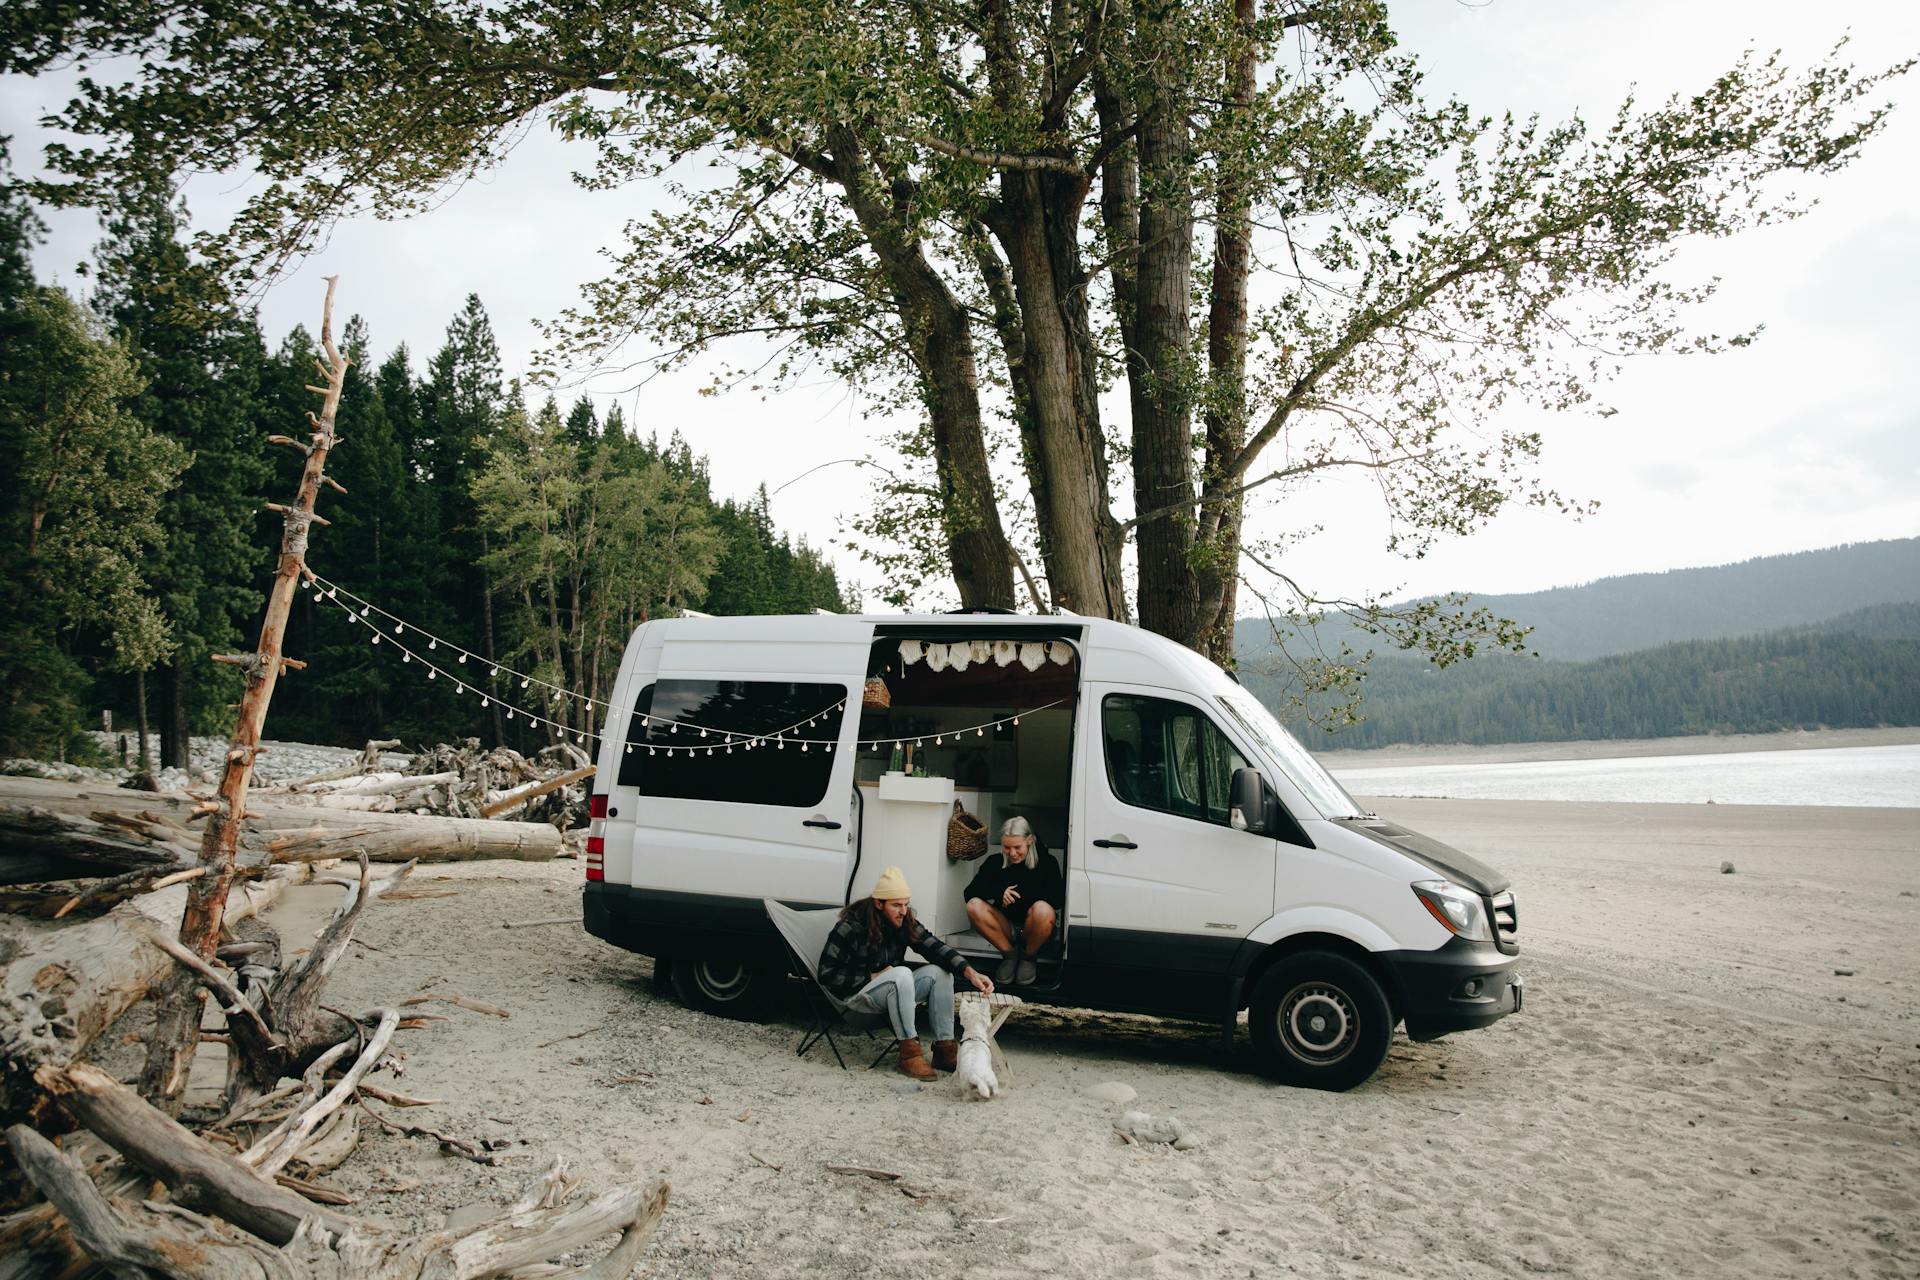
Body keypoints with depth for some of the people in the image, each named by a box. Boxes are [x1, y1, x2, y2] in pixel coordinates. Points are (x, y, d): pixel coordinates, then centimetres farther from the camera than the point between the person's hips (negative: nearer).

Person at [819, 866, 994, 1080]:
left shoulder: (906, 922, -2)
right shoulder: (850, 927, -17)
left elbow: (935, 947, -14)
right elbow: (827, 974, -16)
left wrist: (970, 973, -30)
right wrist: (872, 977, -18)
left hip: (893, 992, 7)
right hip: (857, 995, -6)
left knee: (939, 973, -15)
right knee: (902, 973, -34)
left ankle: (944, 1048, -15)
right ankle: (909, 1052, -30)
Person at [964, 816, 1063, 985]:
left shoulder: (1046, 863, -7)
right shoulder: (995, 863, 0)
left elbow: (1058, 899, -17)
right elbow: (970, 892, -5)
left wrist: (1020, 894, -20)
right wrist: (999, 892, -22)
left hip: (1034, 930, -2)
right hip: (1006, 928, 2)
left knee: (1042, 909, -36)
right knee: (974, 906, -23)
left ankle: (1028, 957, -5)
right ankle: (1009, 953, -6)